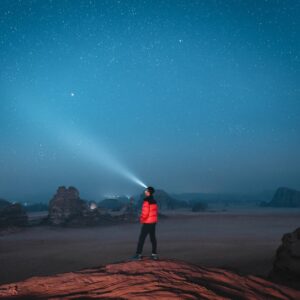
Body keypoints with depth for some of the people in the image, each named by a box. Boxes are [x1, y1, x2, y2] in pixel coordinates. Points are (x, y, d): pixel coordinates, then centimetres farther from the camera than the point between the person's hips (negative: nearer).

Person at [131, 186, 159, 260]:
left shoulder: (146, 201, -17)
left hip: (147, 222, -8)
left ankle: (138, 254, -3)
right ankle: (154, 254, 13)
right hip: (154, 222, 8)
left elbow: (145, 212, -20)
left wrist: (141, 219, -6)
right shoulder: (154, 201, 9)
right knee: (153, 238, 12)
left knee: (141, 238, -4)